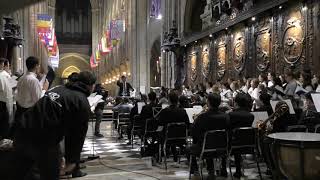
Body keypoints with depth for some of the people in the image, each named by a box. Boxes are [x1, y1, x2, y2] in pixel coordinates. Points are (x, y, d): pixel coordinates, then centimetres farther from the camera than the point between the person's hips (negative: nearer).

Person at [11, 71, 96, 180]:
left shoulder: (59, 88, 17)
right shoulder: (83, 103, -3)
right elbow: (79, 134, -4)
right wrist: (72, 160, 4)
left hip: (22, 130, 7)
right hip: (43, 139, -7)